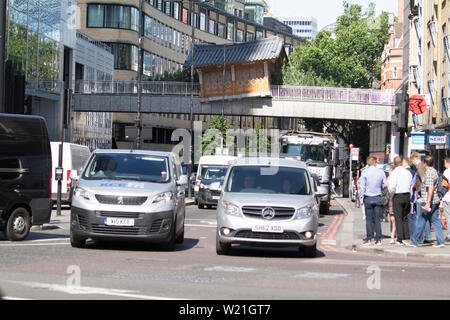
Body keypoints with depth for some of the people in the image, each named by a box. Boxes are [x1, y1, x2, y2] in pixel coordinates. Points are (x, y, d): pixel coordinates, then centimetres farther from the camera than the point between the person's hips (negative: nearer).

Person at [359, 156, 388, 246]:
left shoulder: (364, 172, -5)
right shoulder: (381, 172, -1)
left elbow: (362, 186, -5)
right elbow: (385, 185, 6)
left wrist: (361, 198, 2)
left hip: (368, 198, -1)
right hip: (378, 198, 1)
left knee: (369, 219, 3)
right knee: (377, 220, 5)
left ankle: (369, 239, 2)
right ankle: (378, 240, 4)